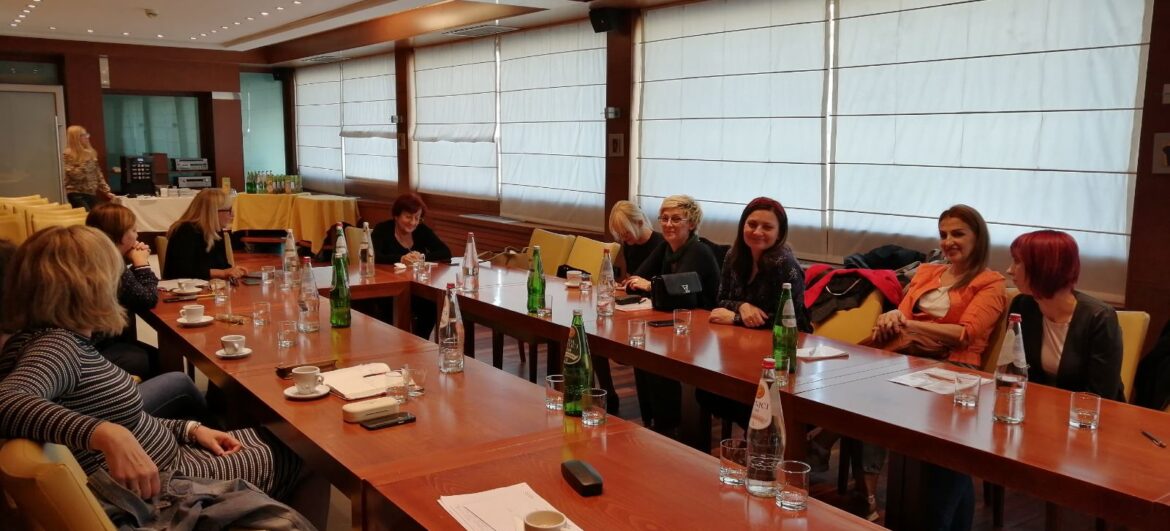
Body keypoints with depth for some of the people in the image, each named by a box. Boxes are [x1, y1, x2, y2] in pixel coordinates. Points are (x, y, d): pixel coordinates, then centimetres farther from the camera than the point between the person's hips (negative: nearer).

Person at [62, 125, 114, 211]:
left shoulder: (90, 152, 9)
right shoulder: (68, 154, -8)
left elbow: (98, 174, 14)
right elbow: (76, 175, -18)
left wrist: (106, 191, 9)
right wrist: (85, 161, -18)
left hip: (91, 194, 6)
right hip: (77, 194, -6)